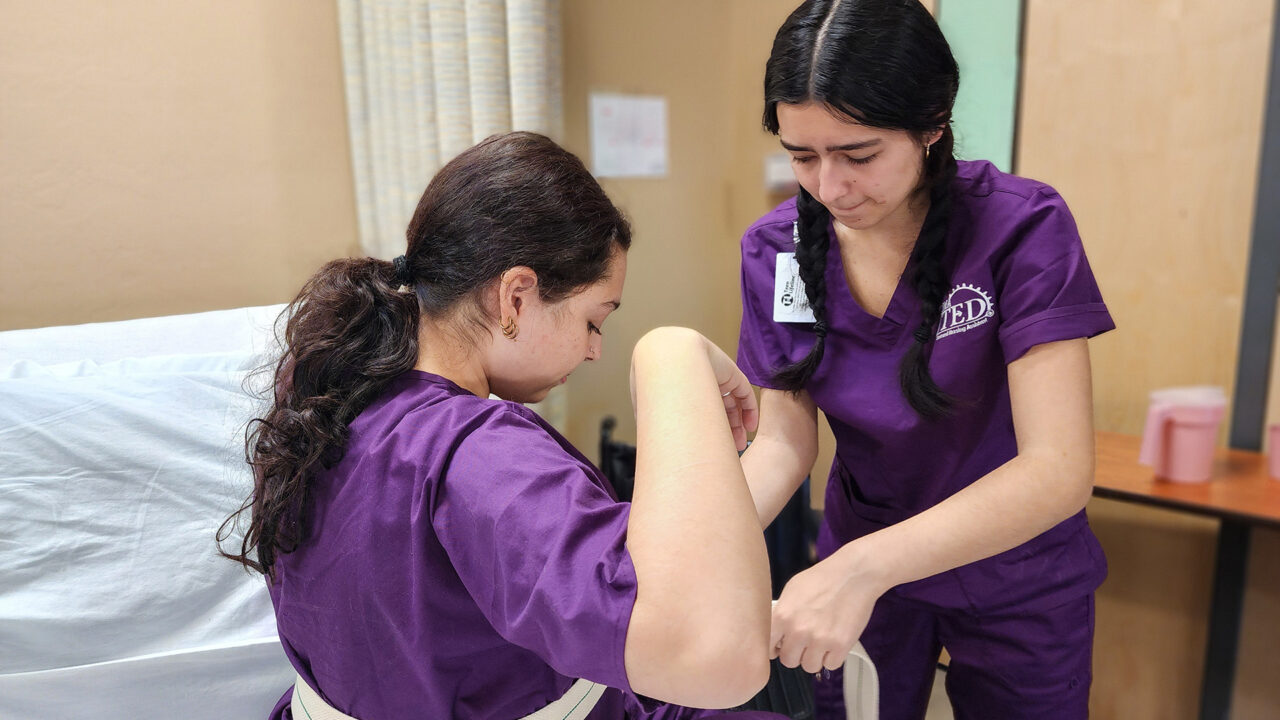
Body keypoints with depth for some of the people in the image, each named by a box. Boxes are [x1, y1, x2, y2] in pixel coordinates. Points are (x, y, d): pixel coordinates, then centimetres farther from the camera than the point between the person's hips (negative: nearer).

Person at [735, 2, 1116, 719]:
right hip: (860, 562, 3)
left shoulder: (1022, 227, -23)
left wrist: (866, 566, -41)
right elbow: (785, 438, -9)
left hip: (1018, 584, -2)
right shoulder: (775, 248, -12)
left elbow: (1059, 469, -29)